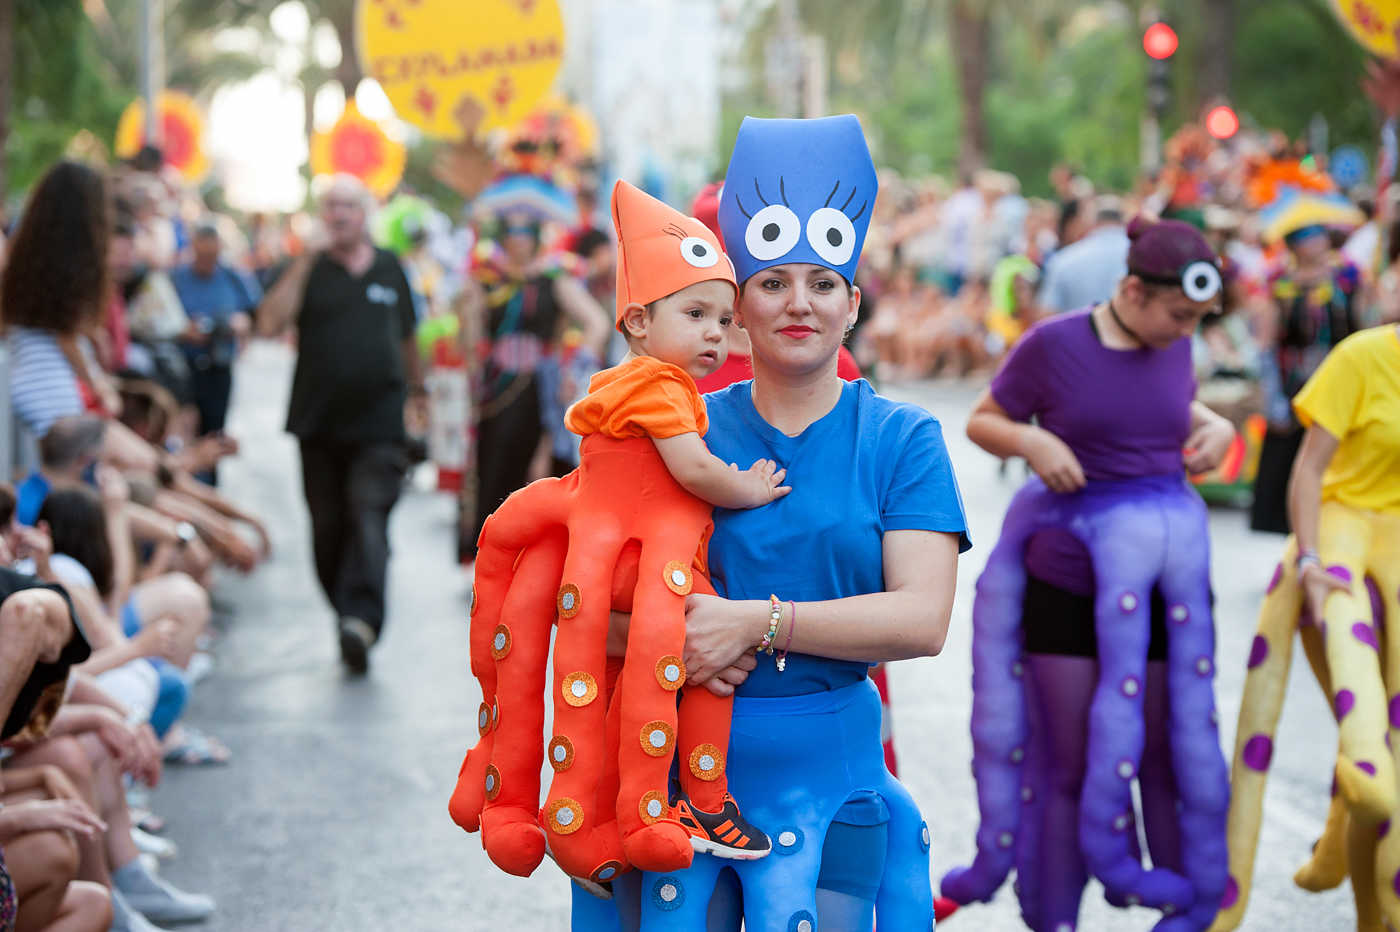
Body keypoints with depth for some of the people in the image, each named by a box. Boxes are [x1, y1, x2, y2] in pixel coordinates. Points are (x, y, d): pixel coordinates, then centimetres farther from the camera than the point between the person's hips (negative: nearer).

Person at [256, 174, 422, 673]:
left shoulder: (390, 268, 11)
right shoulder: (308, 269, 4)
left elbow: (406, 335, 24)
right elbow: (270, 324, -12)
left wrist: (415, 385, 31)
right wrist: (302, 266, -14)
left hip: (379, 425, -1)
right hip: (320, 421, 1)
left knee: (368, 517, -16)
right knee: (327, 528, 5)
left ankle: (361, 618, -29)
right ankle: (346, 615, 18)